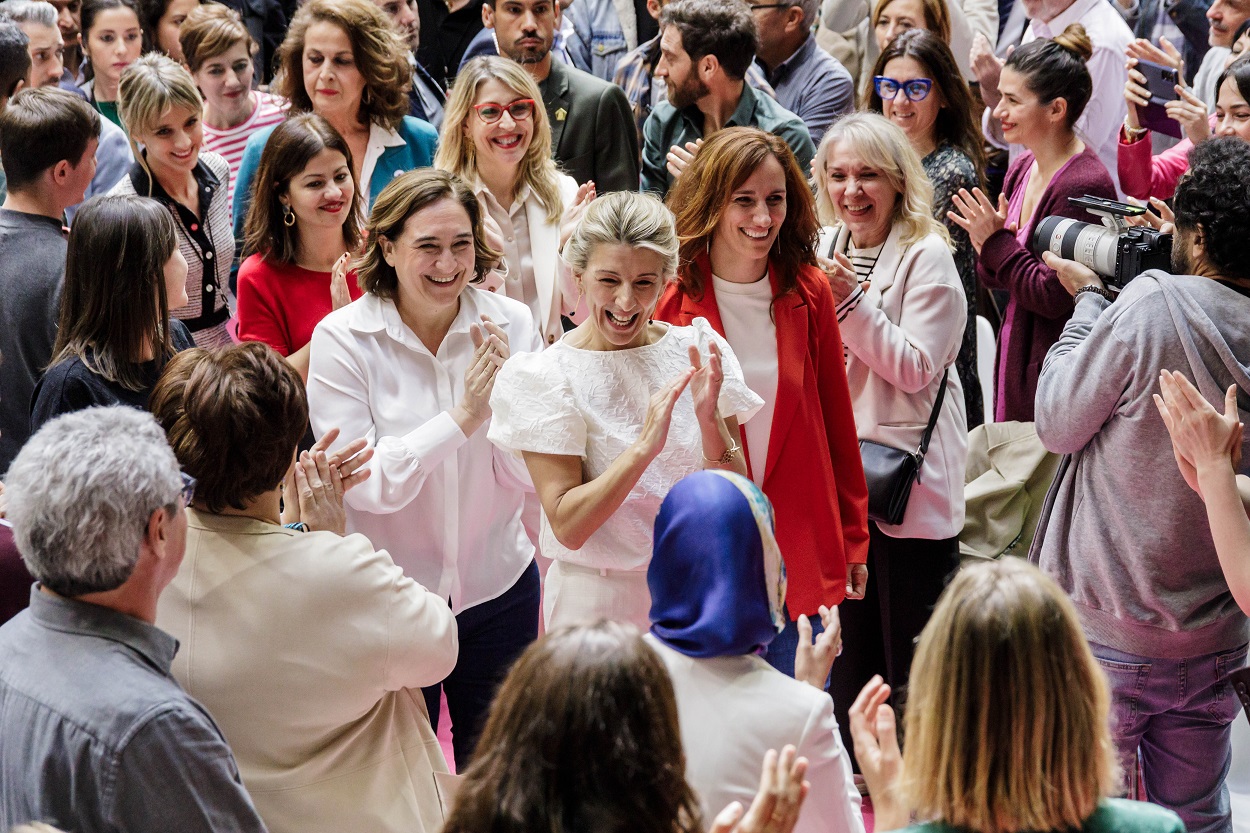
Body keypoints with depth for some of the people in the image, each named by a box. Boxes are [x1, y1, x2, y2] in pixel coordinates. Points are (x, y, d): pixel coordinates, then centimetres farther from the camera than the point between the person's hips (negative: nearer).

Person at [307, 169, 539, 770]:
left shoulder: (510, 324, -6)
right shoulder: (342, 339, -14)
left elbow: (531, 478, -6)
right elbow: (366, 484, -19)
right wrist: (464, 415, -26)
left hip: (497, 587, 2)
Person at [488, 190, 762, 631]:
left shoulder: (698, 351, -1)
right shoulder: (544, 376, -10)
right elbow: (568, 527, -17)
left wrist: (710, 421, -21)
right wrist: (645, 445, -28)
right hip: (598, 602, -3)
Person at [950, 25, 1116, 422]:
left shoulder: (1083, 185, -20)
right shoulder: (1023, 168, 6)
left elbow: (1052, 296, -21)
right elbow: (994, 279, 12)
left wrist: (997, 242, -15)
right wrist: (988, 244, -9)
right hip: (1016, 357, 9)